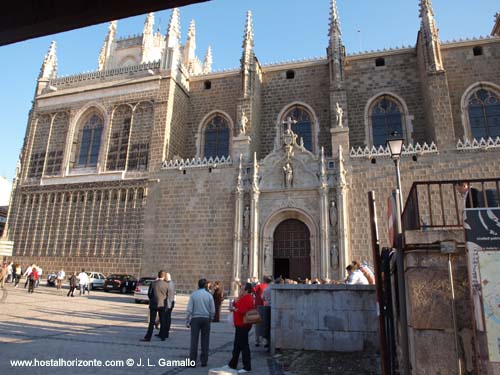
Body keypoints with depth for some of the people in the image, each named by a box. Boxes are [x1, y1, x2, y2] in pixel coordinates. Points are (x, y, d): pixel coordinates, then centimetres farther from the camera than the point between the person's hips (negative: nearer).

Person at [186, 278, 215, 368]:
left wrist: (187, 321, 0)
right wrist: (210, 319, 16)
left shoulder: (193, 295, -4)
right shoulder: (209, 295, -1)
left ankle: (192, 361, 2)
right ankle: (204, 361, 13)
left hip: (195, 319, -1)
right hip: (206, 319, 1)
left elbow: (189, 309, -6)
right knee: (205, 341, 8)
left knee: (194, 340, 2)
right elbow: (213, 310, 0)